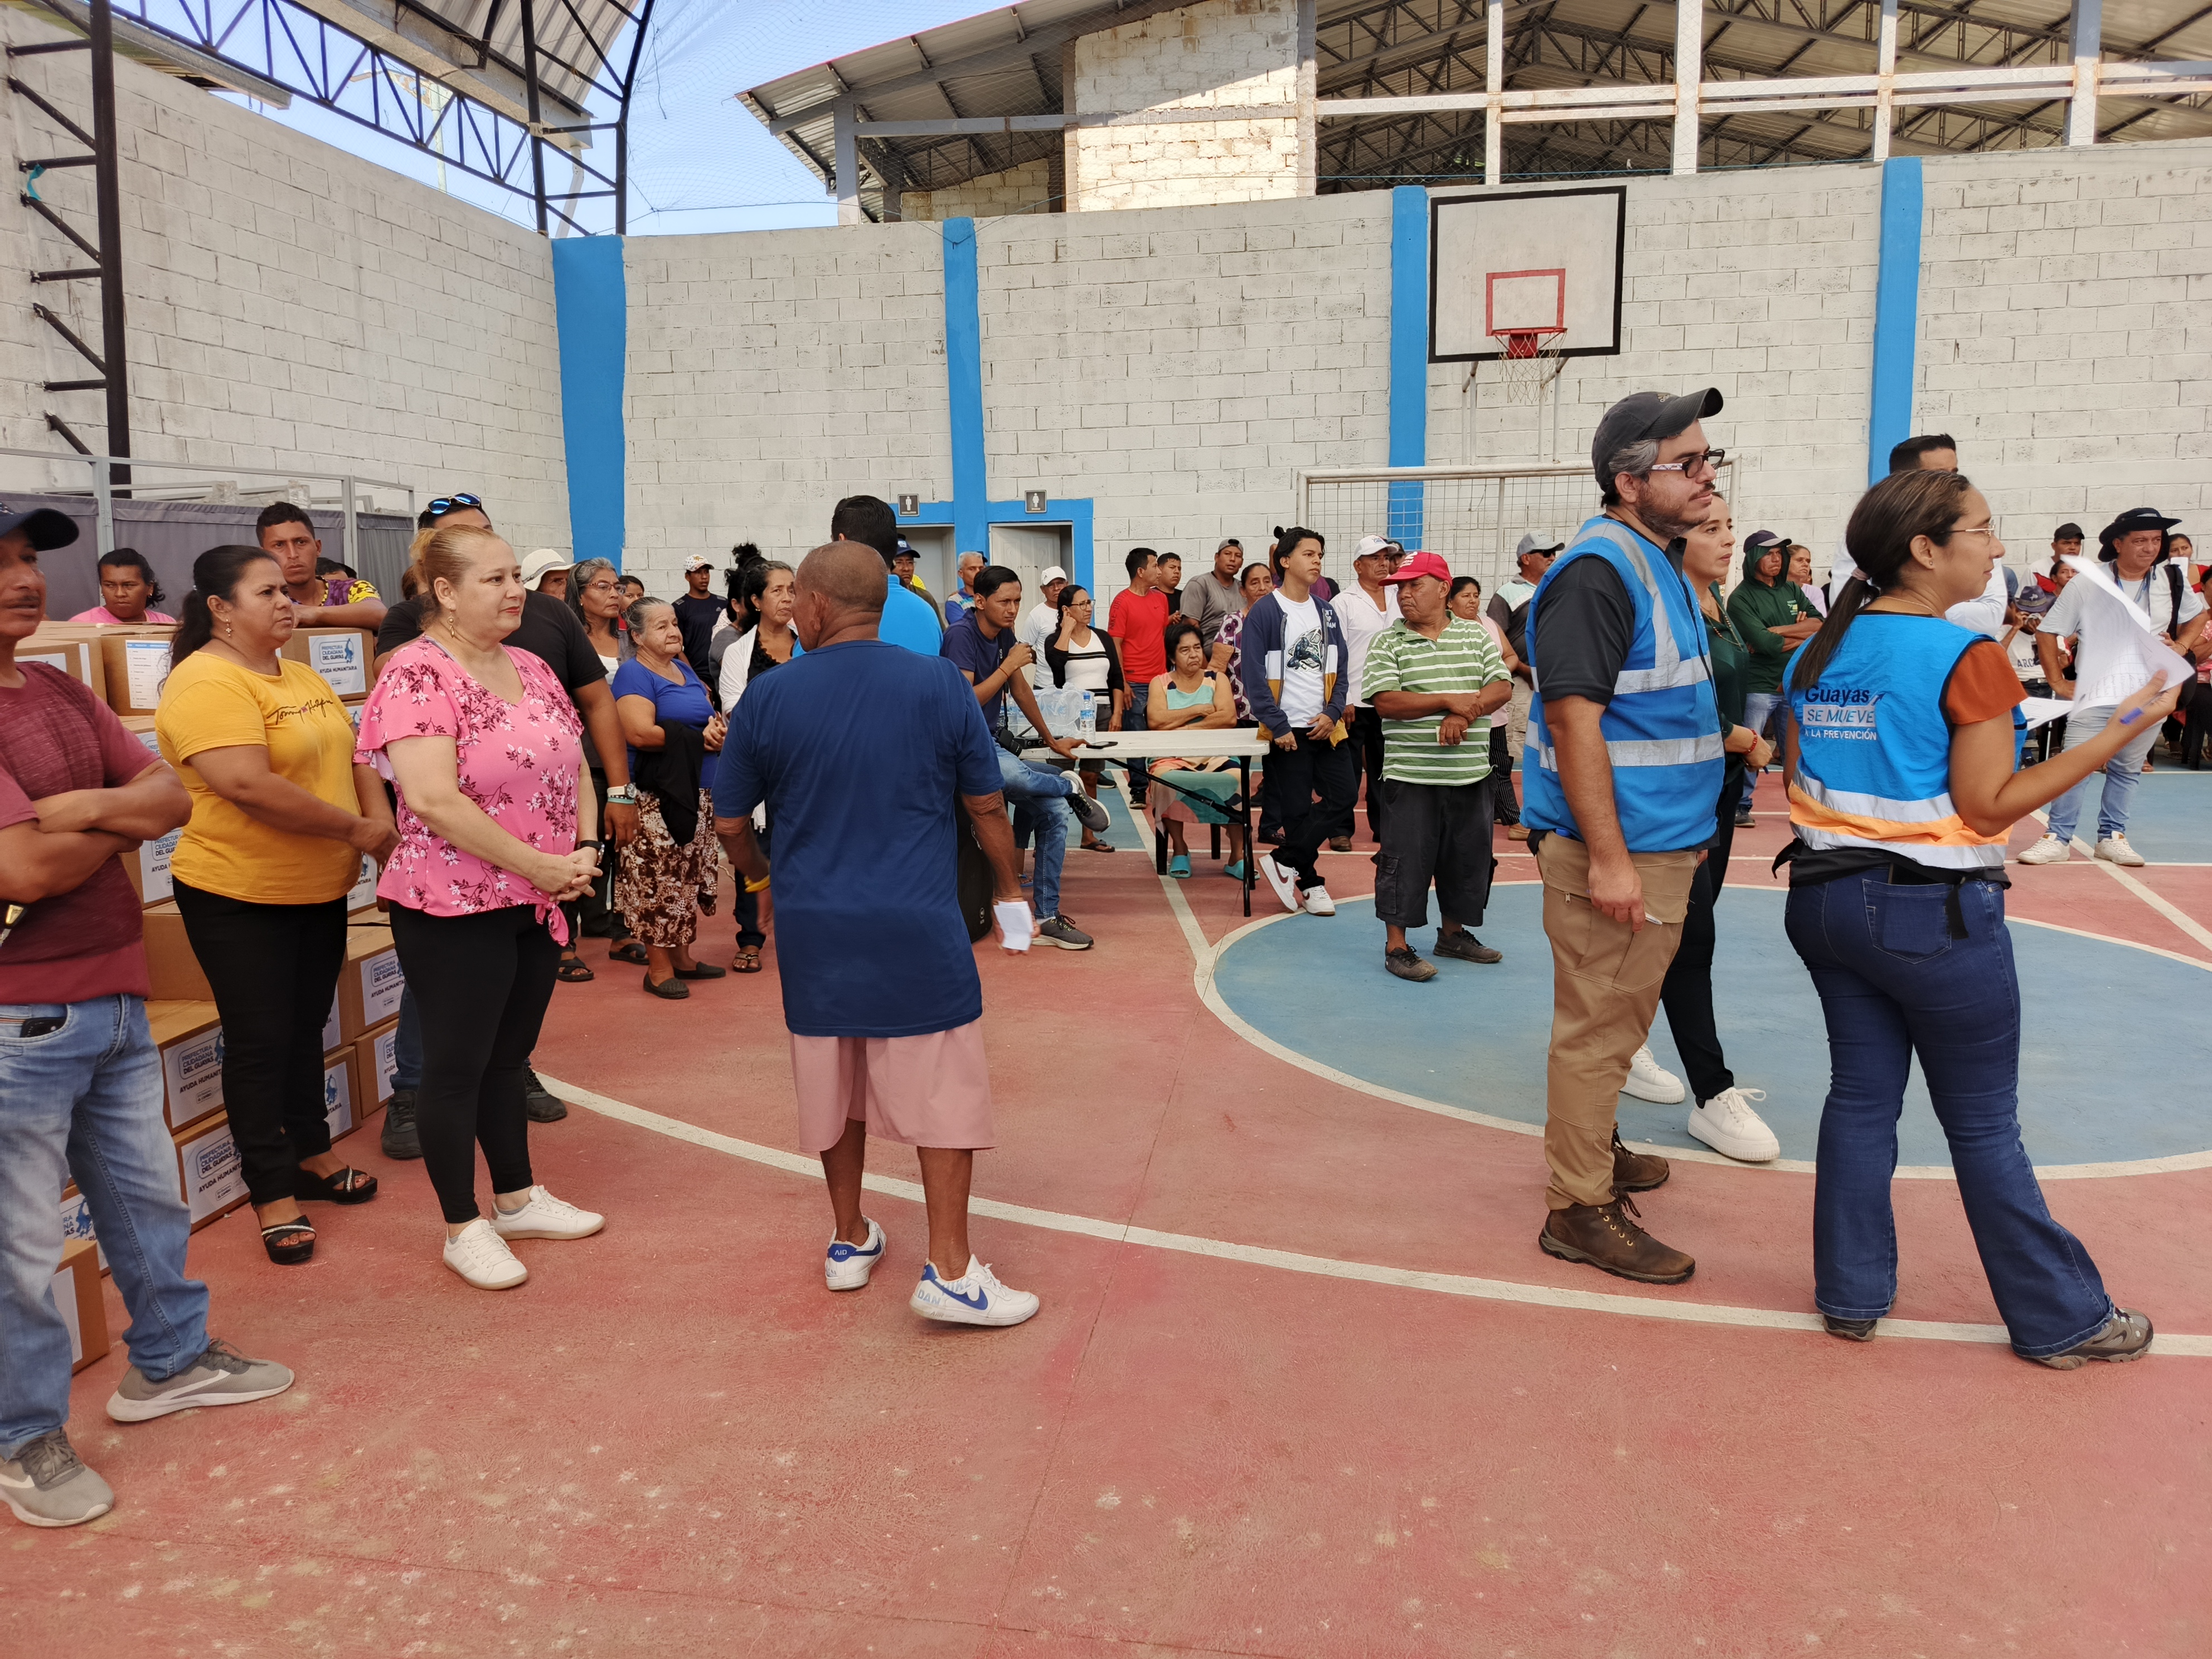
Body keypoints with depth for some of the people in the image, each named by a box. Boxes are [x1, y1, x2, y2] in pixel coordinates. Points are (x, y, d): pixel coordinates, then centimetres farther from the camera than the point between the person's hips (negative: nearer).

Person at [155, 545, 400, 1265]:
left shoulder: (302, 677, 11)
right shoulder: (206, 682, -17)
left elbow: (353, 757, 11)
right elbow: (249, 787, -27)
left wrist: (384, 828, -8)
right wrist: (355, 828, -19)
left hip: (320, 891, 8)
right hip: (239, 896, -7)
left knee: (306, 1030, 18)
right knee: (260, 1042, 2)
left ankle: (313, 1156, 34)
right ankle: (274, 1198, 13)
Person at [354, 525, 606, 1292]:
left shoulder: (532, 669, 9)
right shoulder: (417, 675, -15)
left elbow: (574, 771, 13)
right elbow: (434, 800, -25)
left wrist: (583, 851, -5)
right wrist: (541, 866, -21)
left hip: (540, 904, 7)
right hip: (454, 907, -7)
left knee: (510, 1055, 18)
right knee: (456, 1063, 5)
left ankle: (518, 1199, 33)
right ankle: (463, 1228, 19)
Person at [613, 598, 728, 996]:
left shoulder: (684, 669, 16)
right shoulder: (634, 674, -10)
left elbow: (710, 714, 22)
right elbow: (640, 732, -22)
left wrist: (717, 730, -3)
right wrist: (699, 738, -14)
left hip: (697, 792, 8)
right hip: (657, 796, -8)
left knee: (687, 876, 14)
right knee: (658, 879, -4)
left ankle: (682, 956, 25)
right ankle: (658, 968, 5)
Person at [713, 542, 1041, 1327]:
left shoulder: (769, 696, -2)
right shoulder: (940, 686, -5)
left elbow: (730, 824, 6)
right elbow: (987, 807, 2)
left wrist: (761, 878, 26)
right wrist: (1007, 888, 18)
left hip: (814, 931, 2)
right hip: (918, 932, -2)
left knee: (837, 1090, 17)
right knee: (945, 1092, 6)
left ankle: (850, 1242, 32)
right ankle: (948, 1271, 8)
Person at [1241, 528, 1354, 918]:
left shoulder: (1326, 611, 11)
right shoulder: (1263, 613, -7)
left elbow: (1339, 669, 12)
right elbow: (1254, 677, -11)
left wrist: (1332, 713, -4)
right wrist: (1278, 726, -15)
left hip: (1326, 727, 6)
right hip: (1287, 731, -6)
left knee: (1343, 793, 1)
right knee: (1297, 809, -1)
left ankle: (1283, 861, 12)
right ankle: (1310, 884, 15)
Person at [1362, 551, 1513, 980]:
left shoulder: (1475, 635, 8)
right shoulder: (1388, 642, -1)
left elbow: (1502, 688, 1)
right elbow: (1385, 702, -13)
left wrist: (1464, 714, -17)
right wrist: (1449, 701, -18)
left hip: (1470, 772, 4)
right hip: (1411, 775, -4)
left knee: (1468, 855, 13)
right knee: (1405, 859, -1)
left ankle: (1453, 932, 30)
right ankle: (1396, 946, 8)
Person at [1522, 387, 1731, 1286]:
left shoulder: (1659, 563, 15)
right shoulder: (1599, 569, -17)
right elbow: (1573, 715, -24)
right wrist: (1607, 858, -26)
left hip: (1662, 842, 10)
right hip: (1616, 849, -10)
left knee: (1620, 1019, 22)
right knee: (1597, 1028, -2)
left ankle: (1594, 1148, 39)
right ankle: (1580, 1209, 9)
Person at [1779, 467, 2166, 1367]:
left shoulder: (1817, 652, 4)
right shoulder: (1966, 658, -15)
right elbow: (1989, 806, -15)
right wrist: (2121, 728, -12)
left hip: (1826, 901, 6)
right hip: (1935, 913, -6)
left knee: (1860, 1098, 15)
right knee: (1985, 1125, 6)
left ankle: (1852, 1293, 24)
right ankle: (2061, 1319, 23)